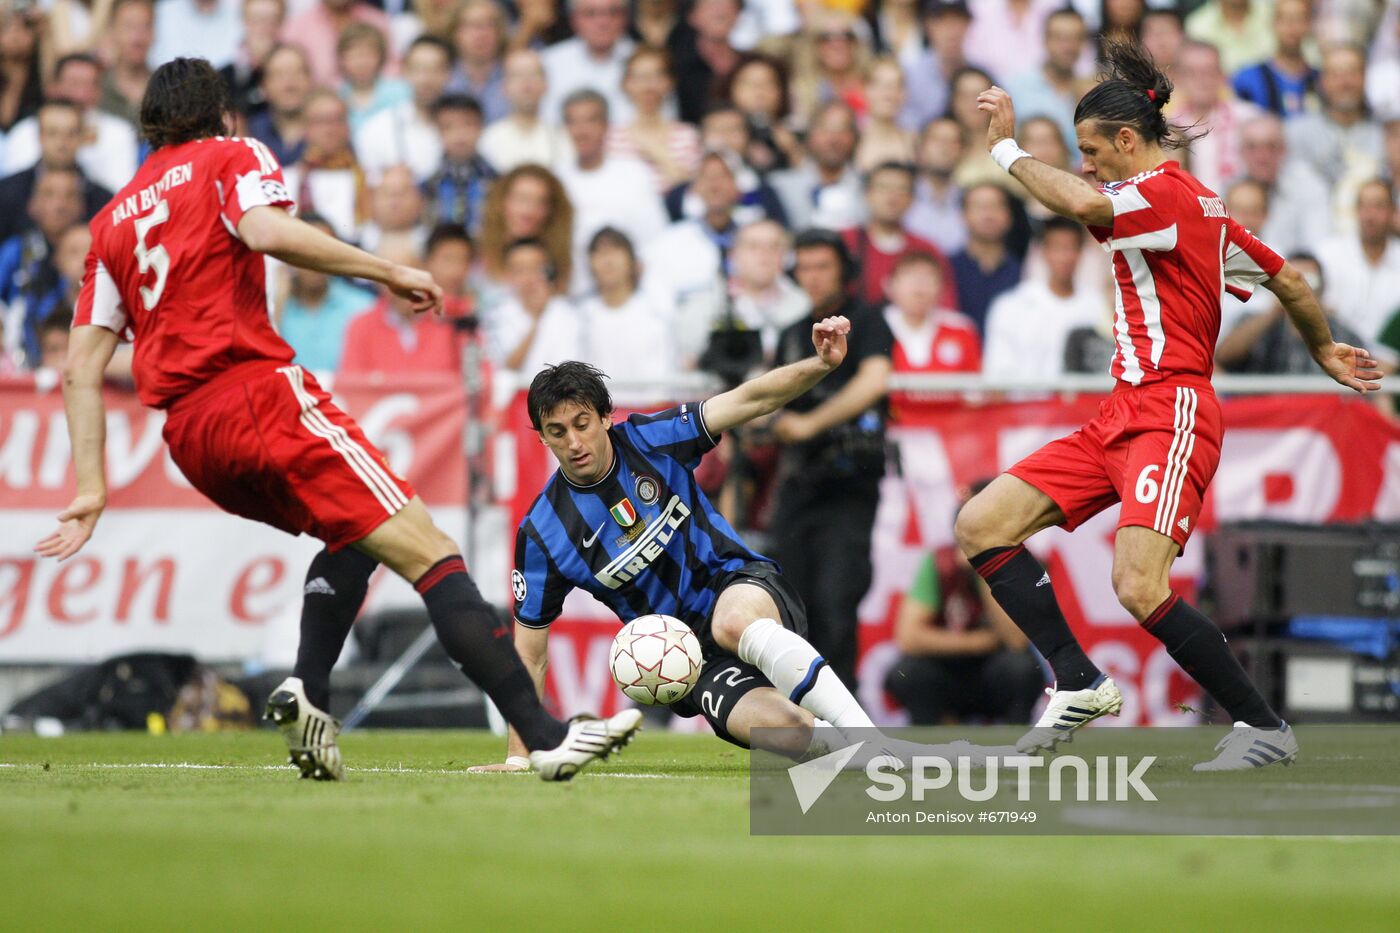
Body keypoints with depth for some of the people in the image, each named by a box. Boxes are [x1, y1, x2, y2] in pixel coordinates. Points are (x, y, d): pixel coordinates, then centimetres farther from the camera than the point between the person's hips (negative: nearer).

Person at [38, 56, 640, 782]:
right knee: (429, 553, -11)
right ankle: (544, 736, -23)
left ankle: (307, 693, 3)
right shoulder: (231, 157, 10)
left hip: (187, 437, 7)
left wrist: (92, 488, 13)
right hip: (259, 391, -7)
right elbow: (267, 231, -14)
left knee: (353, 538, 27)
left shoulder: (113, 219, 24)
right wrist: (389, 273, -9)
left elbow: (81, 366, 16)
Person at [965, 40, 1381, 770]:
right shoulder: (1196, 204, 19)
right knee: (980, 526, 0)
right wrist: (1324, 351, 42)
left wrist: (1006, 146, -16)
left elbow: (1084, 203, -31)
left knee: (1139, 587, -24)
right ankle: (1079, 683, 0)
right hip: (1124, 413, 10)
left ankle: (1264, 727, -10)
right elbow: (1287, 281, 26)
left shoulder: (1166, 192, -11)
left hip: (1171, 414, -10)